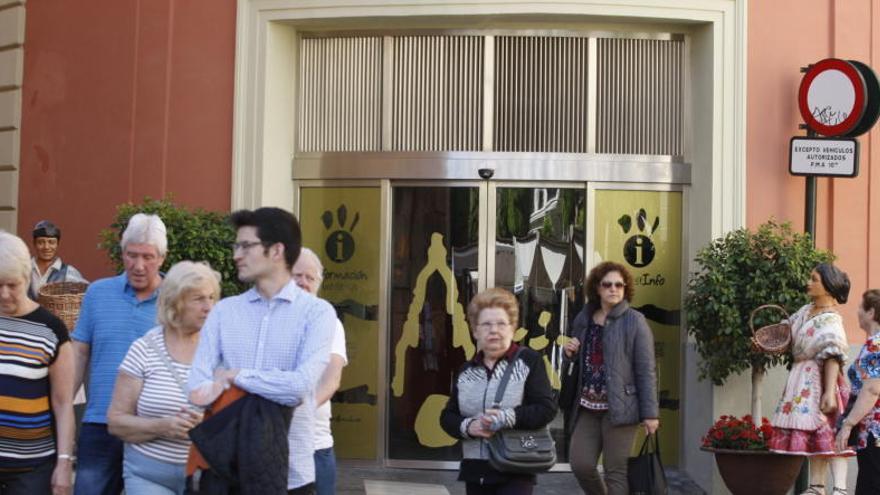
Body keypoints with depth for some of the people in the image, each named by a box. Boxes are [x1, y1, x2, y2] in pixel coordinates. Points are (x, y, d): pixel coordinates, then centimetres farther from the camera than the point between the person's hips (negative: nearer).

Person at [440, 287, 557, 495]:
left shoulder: (529, 361, -3)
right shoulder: (466, 371, 12)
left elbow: (547, 408, -11)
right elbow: (447, 416, 10)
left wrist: (507, 418, -22)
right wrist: (468, 427, -12)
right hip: (475, 471, 5)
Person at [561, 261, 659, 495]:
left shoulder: (635, 322, -4)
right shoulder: (583, 320, 12)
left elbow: (646, 370, -7)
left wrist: (650, 413, -12)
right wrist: (569, 354, 0)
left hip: (618, 407, -5)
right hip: (587, 407, 5)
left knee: (615, 471, -2)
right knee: (580, 464, 0)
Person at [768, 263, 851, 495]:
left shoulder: (830, 321, -14)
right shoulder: (805, 311, 11)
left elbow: (833, 357, -21)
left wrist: (829, 392, -28)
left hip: (818, 379, -8)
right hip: (801, 380, 8)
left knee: (827, 432, -11)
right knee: (813, 435, 11)